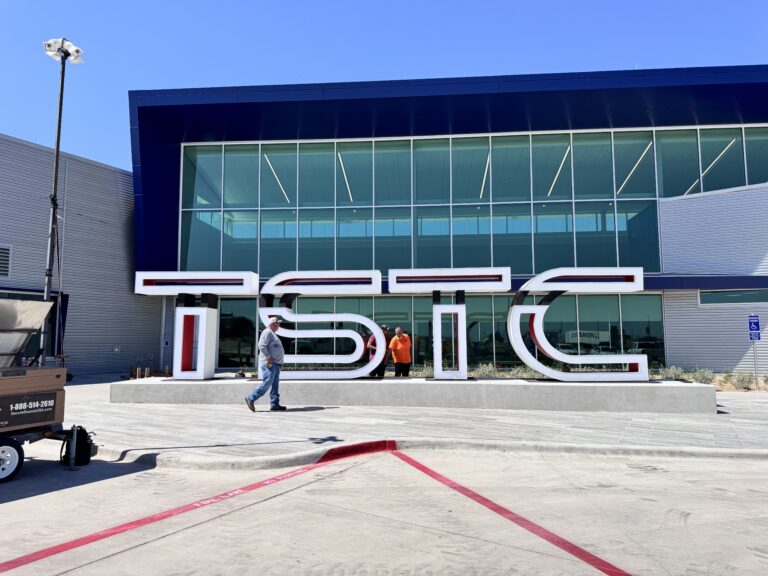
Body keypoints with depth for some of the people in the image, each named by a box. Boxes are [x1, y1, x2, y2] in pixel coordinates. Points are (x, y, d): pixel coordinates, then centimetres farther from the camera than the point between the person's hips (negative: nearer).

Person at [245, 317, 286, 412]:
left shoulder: (273, 334, 23)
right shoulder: (267, 332, -8)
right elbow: (261, 346, -19)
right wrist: (269, 357, -21)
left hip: (275, 364, 10)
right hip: (269, 364, -10)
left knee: (275, 385, 6)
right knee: (266, 383, -13)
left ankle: (274, 404, 6)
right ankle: (250, 399, -5)